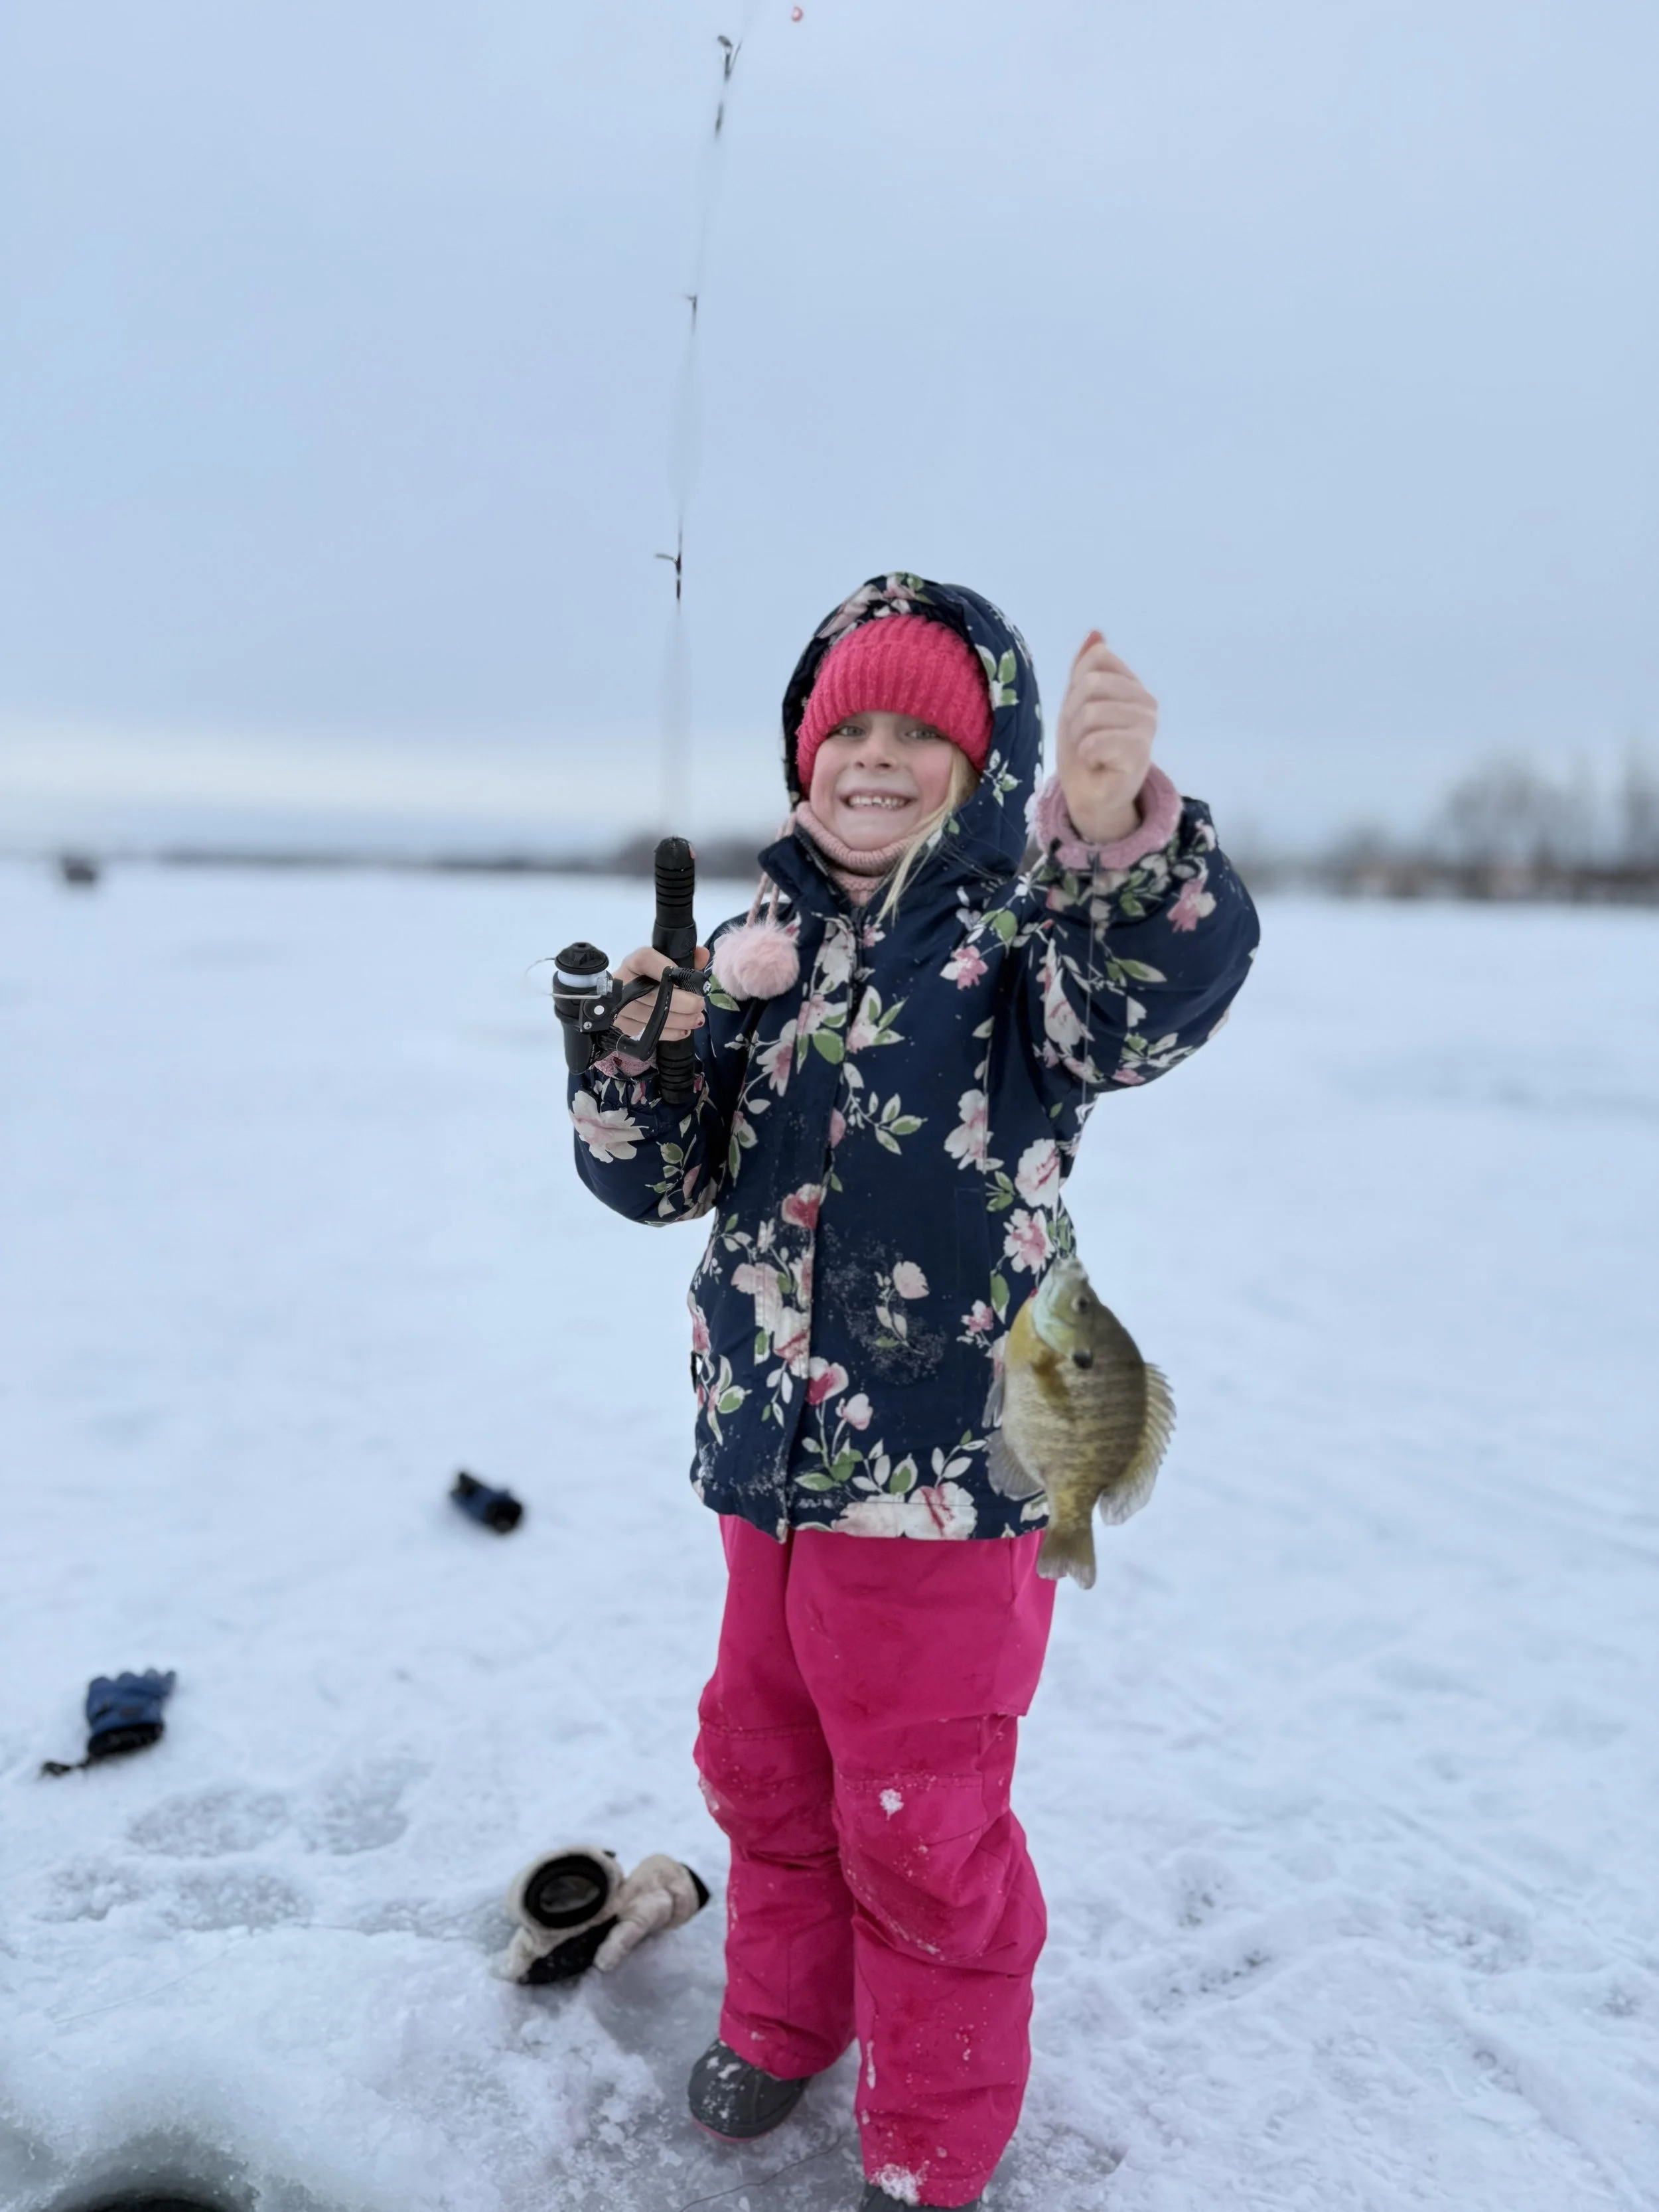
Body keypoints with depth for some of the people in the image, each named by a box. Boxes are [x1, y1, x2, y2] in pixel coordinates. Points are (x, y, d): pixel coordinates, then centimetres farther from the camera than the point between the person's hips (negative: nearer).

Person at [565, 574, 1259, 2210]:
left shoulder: (1019, 933, -12)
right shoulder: (762, 940, 4)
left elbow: (1166, 987, -35)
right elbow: (658, 1181, 2)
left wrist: (1116, 827, -55)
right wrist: (633, 1051, -18)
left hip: (941, 1469, -5)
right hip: (765, 1456, 6)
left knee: (921, 1827, 11)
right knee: (763, 1765, 24)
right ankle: (781, 2017, 53)